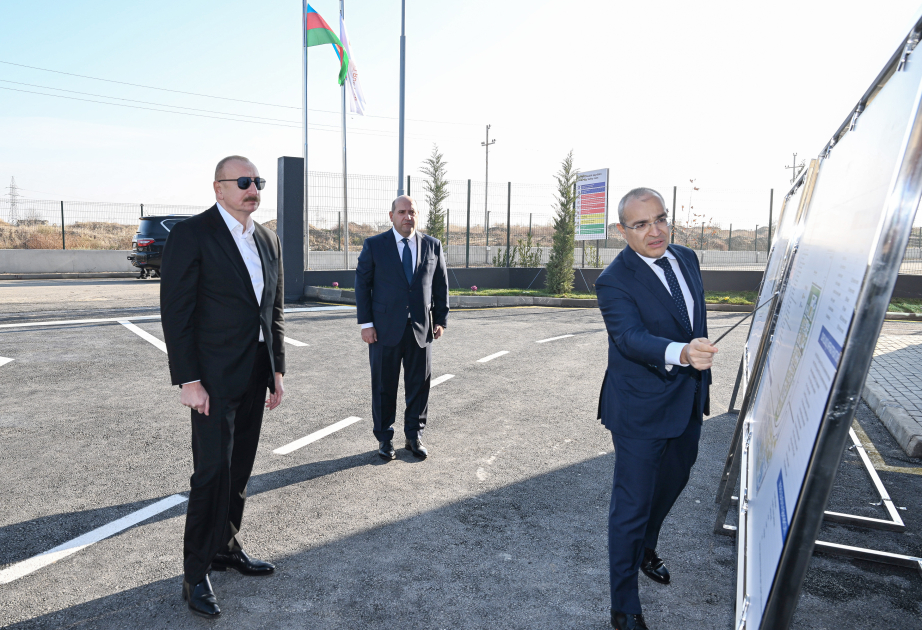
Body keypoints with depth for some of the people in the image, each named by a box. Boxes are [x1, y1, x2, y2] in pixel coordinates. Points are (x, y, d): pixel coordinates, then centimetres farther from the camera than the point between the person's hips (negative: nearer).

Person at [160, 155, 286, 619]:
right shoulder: (191, 234, -10)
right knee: (213, 472, -3)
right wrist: (188, 381, -16)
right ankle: (195, 573, 13)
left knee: (239, 469, 15)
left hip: (255, 377, 7)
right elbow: (176, 312, -13)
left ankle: (226, 547, 32)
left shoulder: (268, 240, 11)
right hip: (214, 377, -6)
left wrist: (276, 370, 11)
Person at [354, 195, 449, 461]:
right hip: (385, 329, -2)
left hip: (421, 329, 2)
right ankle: (384, 439, 21)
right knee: (384, 387, 6)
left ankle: (414, 436, 24)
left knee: (419, 384, 8)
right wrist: (366, 323, -6)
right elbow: (362, 284, -1)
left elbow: (441, 286, 11)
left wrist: (441, 320, 5)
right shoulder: (374, 245, 0)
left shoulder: (432, 246, 7)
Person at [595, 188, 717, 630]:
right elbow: (631, 337, -34)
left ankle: (646, 548, 55)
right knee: (631, 505, 1)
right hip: (641, 410, -8)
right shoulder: (614, 281, -20)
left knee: (672, 481, 27)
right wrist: (681, 353, -52)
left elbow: (697, 323, 13)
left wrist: (702, 374, 17)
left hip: (687, 401, 8)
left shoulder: (687, 259, 3)